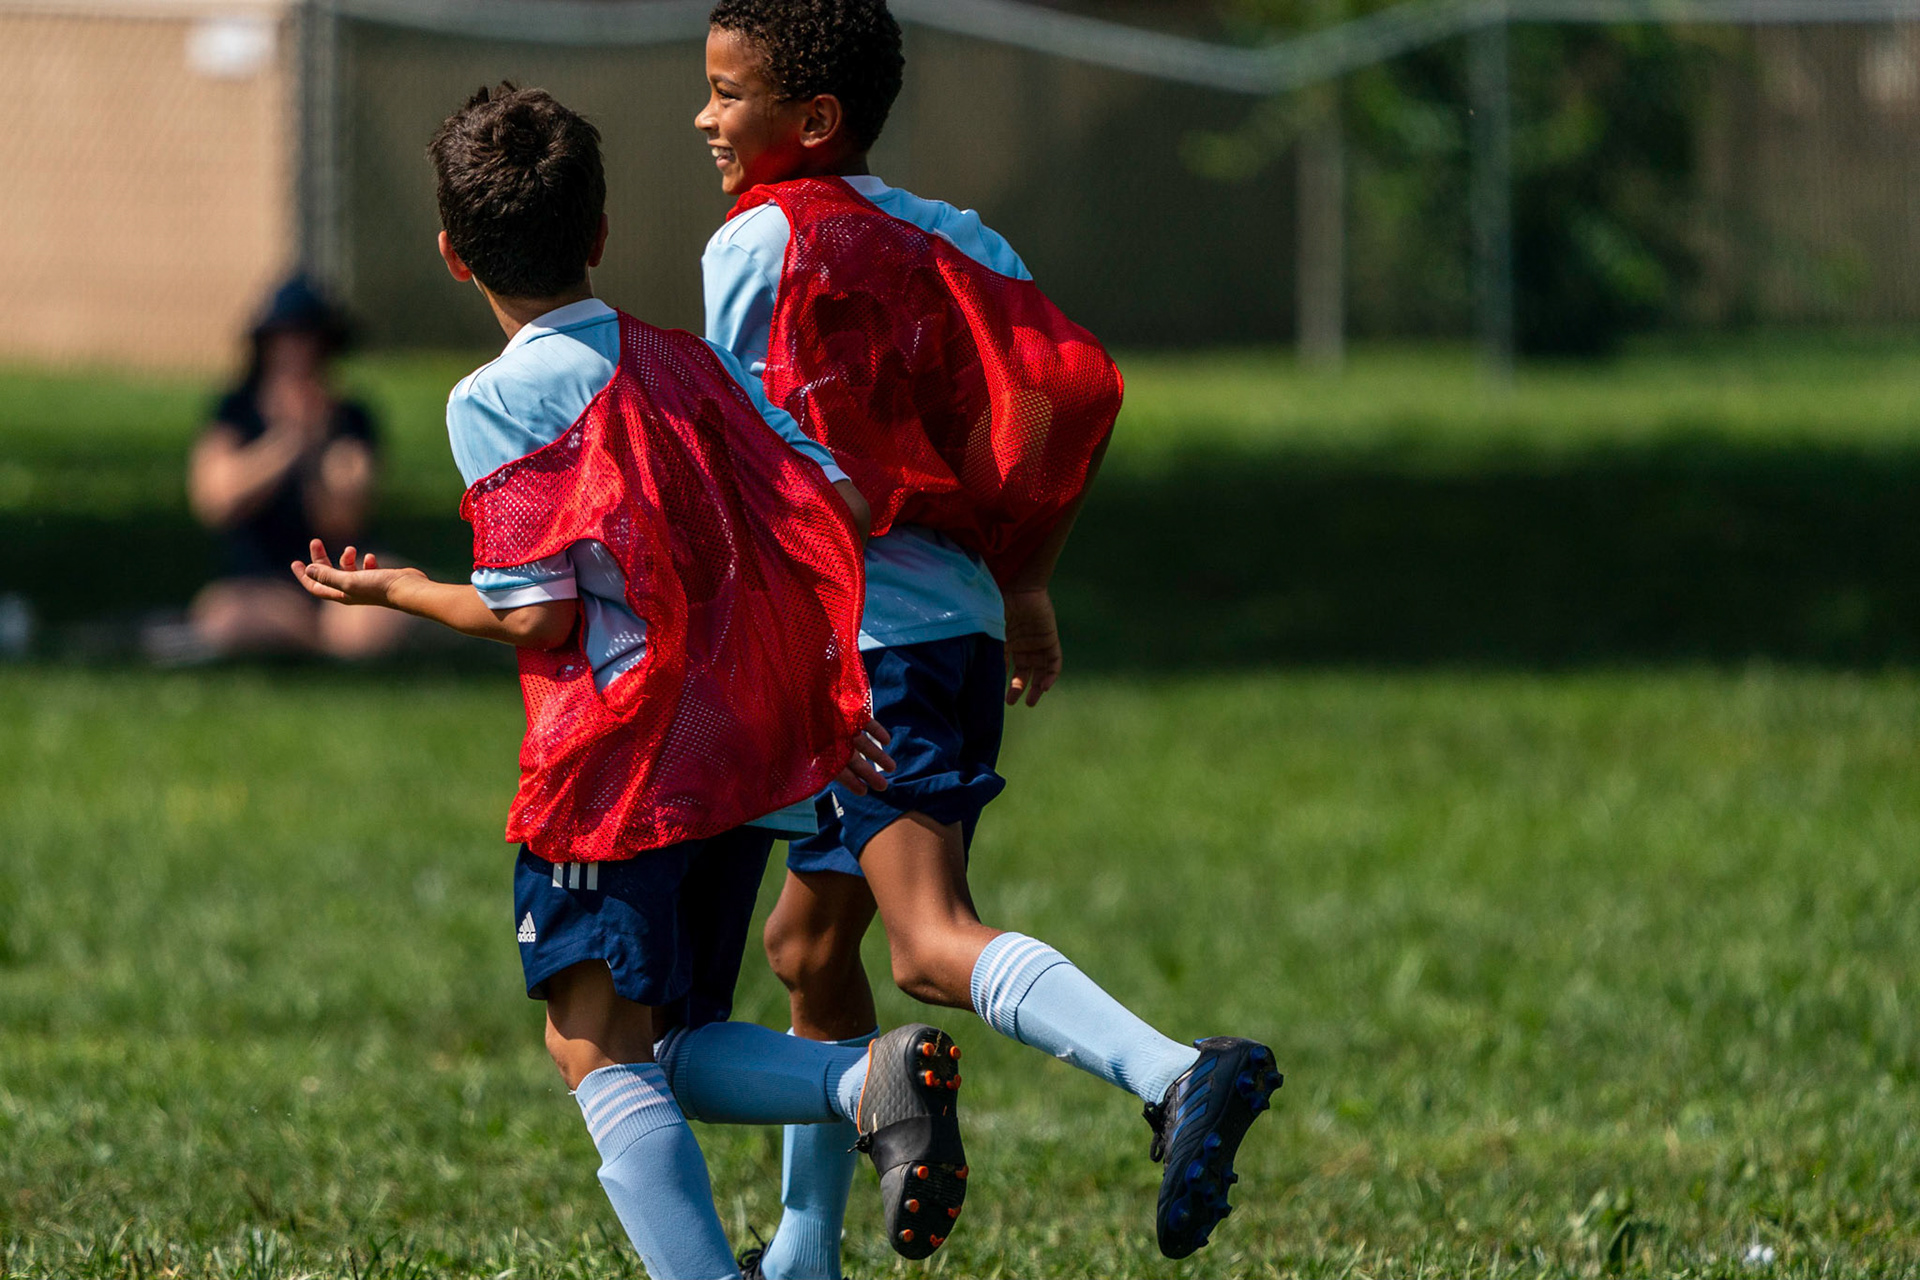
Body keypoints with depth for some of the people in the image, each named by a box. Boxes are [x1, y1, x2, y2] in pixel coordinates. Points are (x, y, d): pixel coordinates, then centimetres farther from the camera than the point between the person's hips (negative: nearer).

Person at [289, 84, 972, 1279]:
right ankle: (879, 1078, -12)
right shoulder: (691, 364, 9)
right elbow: (846, 509, 5)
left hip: (616, 771, -7)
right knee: (678, 1052, 15)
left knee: (601, 1056, -3)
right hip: (750, 766, 7)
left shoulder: (498, 400, -9)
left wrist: (400, 593, 4)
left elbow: (539, 614, -12)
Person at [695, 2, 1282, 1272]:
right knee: (810, 941, 20)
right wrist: (1027, 587, 16)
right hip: (960, 622, 9)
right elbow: (1078, 390, 9)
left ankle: (1178, 1075, -44)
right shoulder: (947, 237, 14)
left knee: (933, 944, -22)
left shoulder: (754, 246, -5)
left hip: (861, 643, -9)